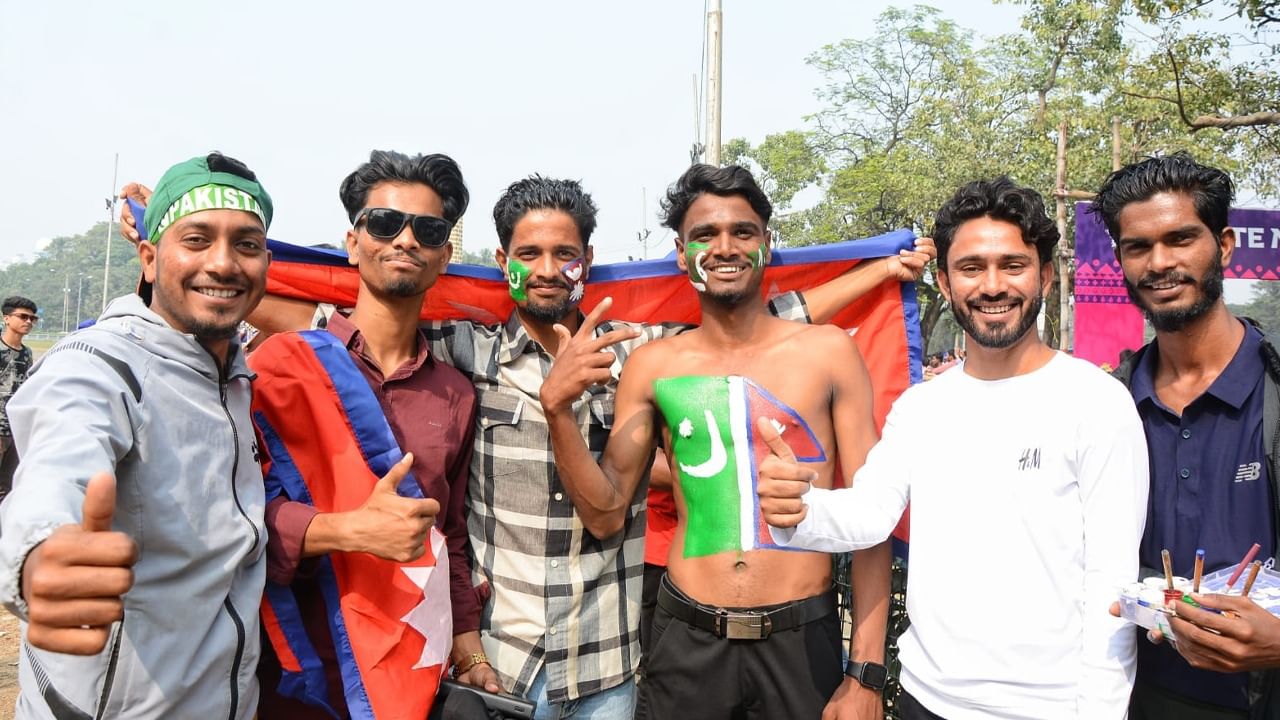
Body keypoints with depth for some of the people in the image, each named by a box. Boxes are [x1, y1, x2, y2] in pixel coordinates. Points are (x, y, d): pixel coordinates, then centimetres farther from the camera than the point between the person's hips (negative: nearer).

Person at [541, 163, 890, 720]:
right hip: (686, 639, 1)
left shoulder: (827, 351, -3)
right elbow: (606, 516, 2)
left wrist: (867, 672, -6)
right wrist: (558, 410, -12)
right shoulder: (651, 366, 1)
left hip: (802, 637, -1)